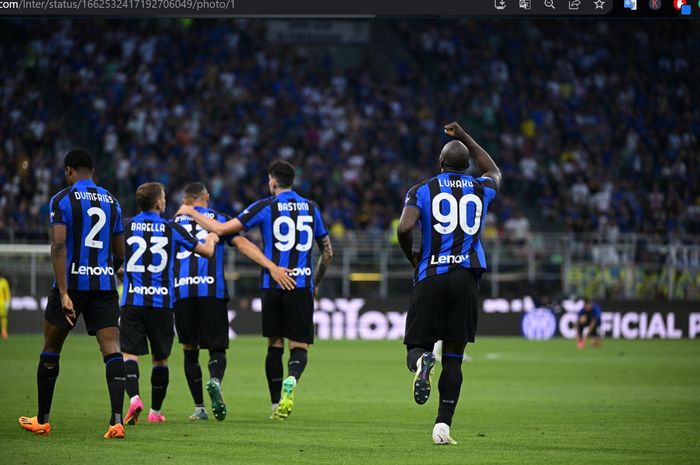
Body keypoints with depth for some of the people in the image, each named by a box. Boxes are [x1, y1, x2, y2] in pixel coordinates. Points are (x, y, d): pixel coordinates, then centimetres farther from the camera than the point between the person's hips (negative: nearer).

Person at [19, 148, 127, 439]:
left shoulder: (62, 200, -3)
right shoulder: (111, 202, 12)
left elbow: (58, 246, -14)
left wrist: (63, 293, -18)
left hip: (72, 283, -3)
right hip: (104, 283, 3)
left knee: (50, 351, 13)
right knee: (112, 350, -5)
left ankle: (42, 420, 22)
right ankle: (117, 420, -21)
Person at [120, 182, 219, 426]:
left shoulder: (126, 226, 2)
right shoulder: (172, 229, 1)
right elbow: (206, 251, 10)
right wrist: (211, 239, 33)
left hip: (132, 300, 0)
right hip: (161, 302, 0)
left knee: (129, 353, -4)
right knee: (160, 358, 13)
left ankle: (134, 397, -28)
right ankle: (155, 411, 18)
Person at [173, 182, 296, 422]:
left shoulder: (174, 222, 19)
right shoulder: (218, 219, 13)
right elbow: (243, 244, -1)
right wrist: (272, 267, -9)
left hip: (181, 292, 1)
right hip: (212, 290, -1)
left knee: (190, 350, 12)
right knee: (217, 348, 5)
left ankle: (199, 408, 8)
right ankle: (215, 380, -29)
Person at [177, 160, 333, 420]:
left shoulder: (265, 207, -1)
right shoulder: (311, 208, 9)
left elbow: (221, 229, -5)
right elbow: (327, 252, 16)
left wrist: (192, 213, 10)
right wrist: (315, 284, 30)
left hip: (272, 284, -1)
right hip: (301, 285, 1)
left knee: (274, 345, 11)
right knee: (299, 346, 4)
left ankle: (276, 405, 9)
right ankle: (291, 381, -28)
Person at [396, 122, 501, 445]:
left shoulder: (423, 190, 3)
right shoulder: (480, 189, 11)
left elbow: (404, 228, -13)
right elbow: (493, 172, 37)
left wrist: (413, 258, 7)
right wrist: (464, 136, 38)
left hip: (430, 276, -2)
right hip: (466, 277, 2)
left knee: (417, 345, 7)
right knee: (453, 357, 7)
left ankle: (421, 361, -31)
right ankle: (443, 425, -1)